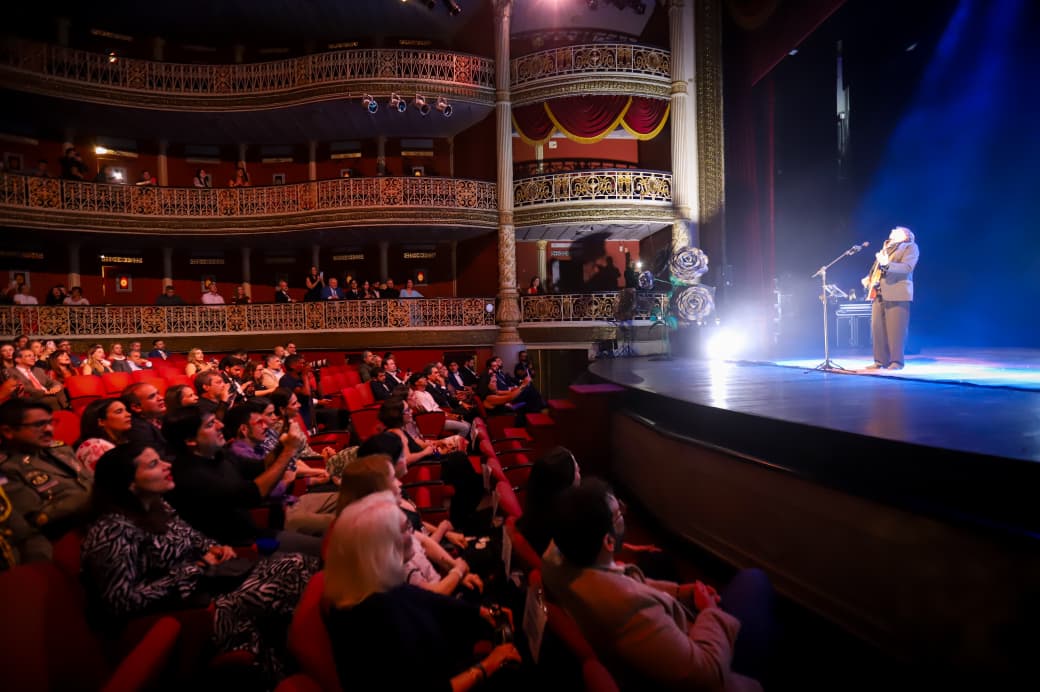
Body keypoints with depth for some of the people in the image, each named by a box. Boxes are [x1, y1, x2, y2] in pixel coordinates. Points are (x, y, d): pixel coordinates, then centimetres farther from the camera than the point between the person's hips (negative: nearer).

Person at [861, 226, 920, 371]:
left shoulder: (910, 247, 2)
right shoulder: (885, 248, 25)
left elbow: (907, 267, -13)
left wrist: (887, 264, -28)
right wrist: (868, 279, 9)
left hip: (897, 293, -7)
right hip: (879, 293, 7)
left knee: (895, 328, -8)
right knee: (877, 327, 2)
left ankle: (896, 361, -3)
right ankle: (881, 360, 7)